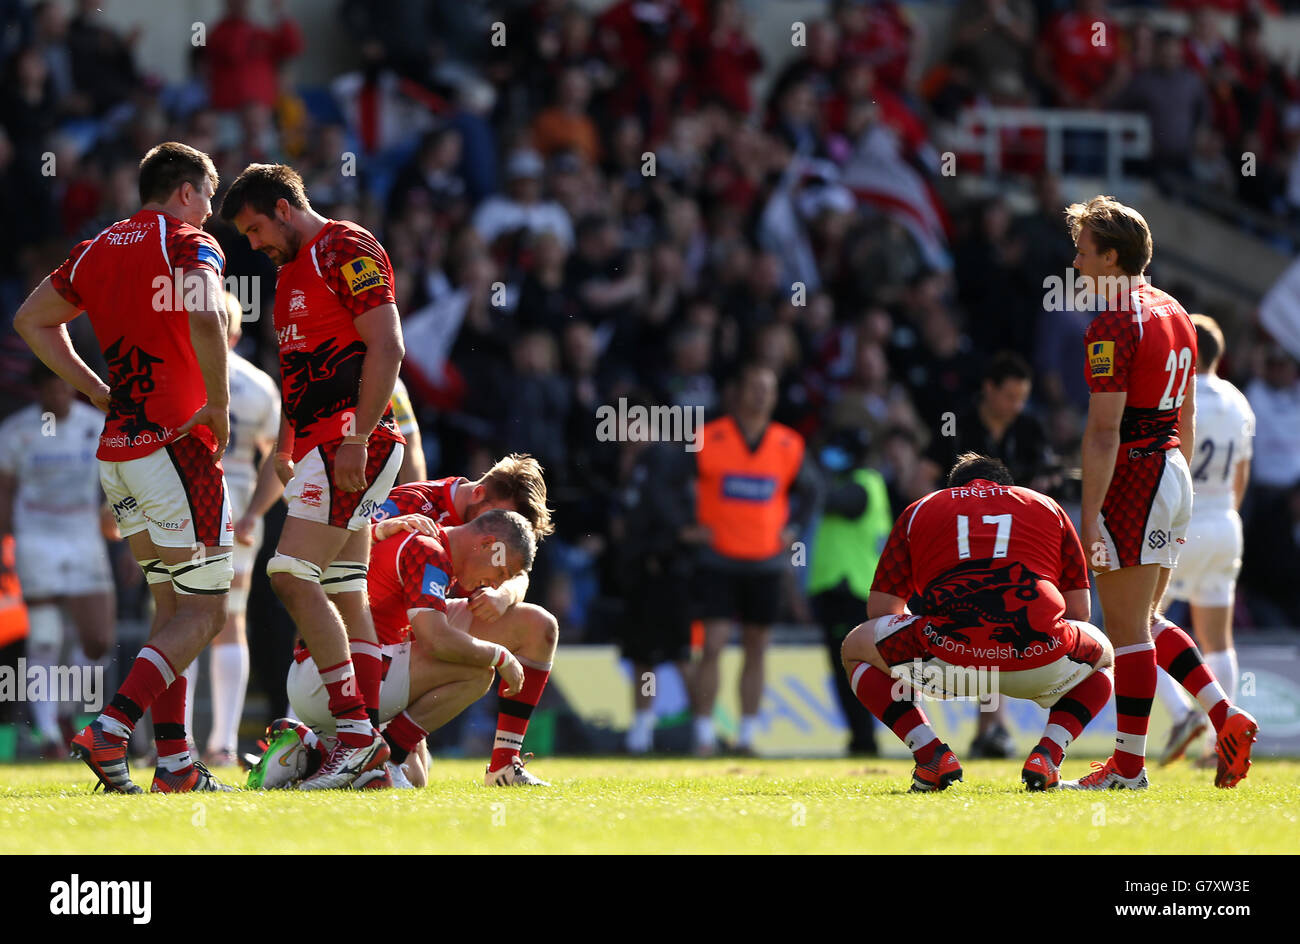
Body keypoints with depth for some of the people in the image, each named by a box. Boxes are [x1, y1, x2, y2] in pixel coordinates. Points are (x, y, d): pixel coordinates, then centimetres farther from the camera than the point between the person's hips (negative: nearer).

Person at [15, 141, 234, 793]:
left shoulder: (98, 250, 14)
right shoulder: (189, 248, -8)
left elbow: (30, 319, 24)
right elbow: (205, 322, -27)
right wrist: (218, 405, -14)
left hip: (117, 447, 7)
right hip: (175, 446, -7)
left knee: (170, 605, 15)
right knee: (201, 612, -3)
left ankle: (174, 761, 9)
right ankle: (110, 731, -18)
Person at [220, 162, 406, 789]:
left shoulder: (346, 250, -8)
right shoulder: (293, 269, 22)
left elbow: (387, 348, -16)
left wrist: (356, 439, -21)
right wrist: (284, 451, 22)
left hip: (351, 442, -10)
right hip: (319, 444, 10)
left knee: (294, 577, -16)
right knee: (344, 593, 6)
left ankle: (355, 733, -17)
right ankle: (370, 753, 4)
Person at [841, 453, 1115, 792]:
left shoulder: (919, 511, 26)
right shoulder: (1047, 507, 28)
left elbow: (880, 610, 25)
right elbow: (1079, 611, 26)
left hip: (949, 652, -1)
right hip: (1040, 662, 1)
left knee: (855, 649, 29)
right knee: (1102, 657, 37)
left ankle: (932, 755, 9)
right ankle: (1047, 755, 9)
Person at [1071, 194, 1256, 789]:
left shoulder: (1114, 325, -15)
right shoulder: (1173, 312, 13)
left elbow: (1103, 432, -20)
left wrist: (1089, 518, -20)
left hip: (1134, 480, -9)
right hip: (1174, 474, 9)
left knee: (1128, 629, -2)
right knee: (1145, 622, 18)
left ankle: (1128, 765, 2)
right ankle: (1227, 719, 10)